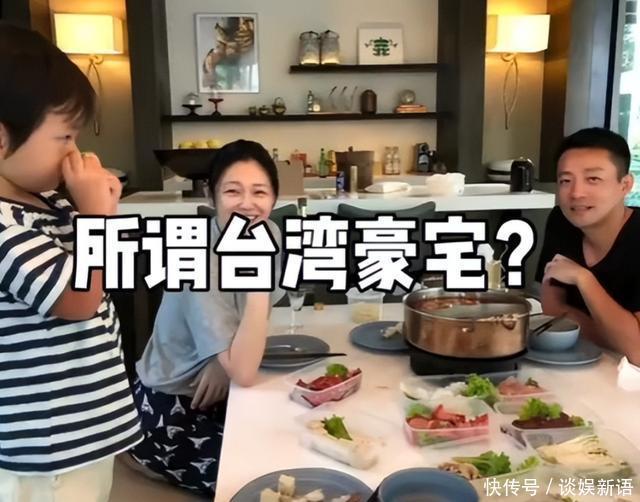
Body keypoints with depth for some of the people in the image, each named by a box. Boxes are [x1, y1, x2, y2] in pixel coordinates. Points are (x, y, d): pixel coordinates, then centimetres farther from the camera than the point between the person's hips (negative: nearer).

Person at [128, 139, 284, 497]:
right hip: (170, 407, -7)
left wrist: (226, 358, -13)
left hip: (219, 392, 7)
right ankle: (149, 460, 11)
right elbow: (244, 373, -35)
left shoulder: (269, 233, -8)